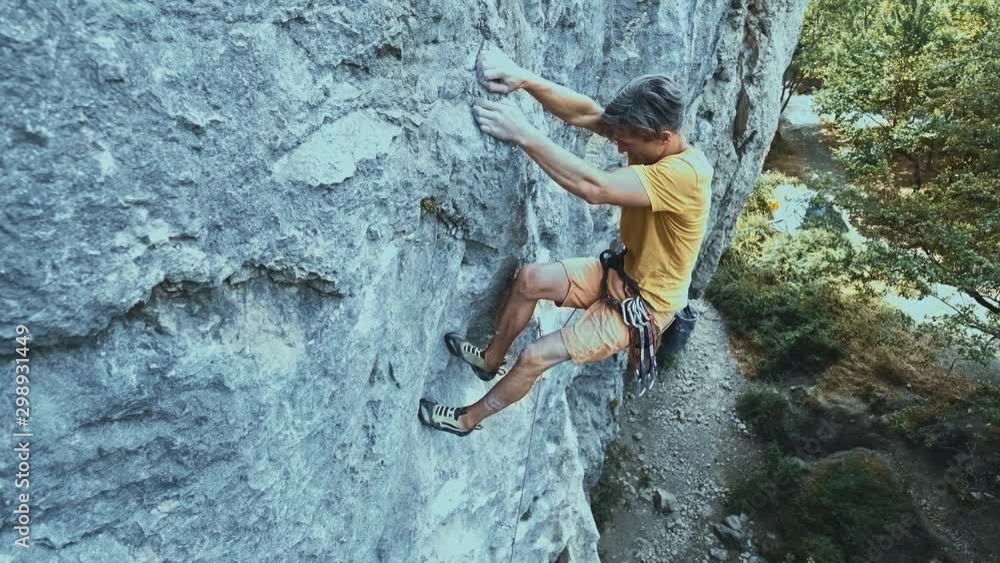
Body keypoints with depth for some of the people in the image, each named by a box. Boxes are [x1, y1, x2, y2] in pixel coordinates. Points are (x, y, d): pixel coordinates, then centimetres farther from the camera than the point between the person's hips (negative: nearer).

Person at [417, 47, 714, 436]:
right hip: (621, 273, 8)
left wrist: (524, 135, -43)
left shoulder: (685, 173, -34)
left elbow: (595, 189, -45)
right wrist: (524, 80, -35)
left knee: (535, 357, -8)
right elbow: (584, 112, -19)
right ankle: (491, 359, 23)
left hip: (643, 305, -8)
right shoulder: (654, 136, -9)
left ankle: (468, 419, 17)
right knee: (530, 278, -2)